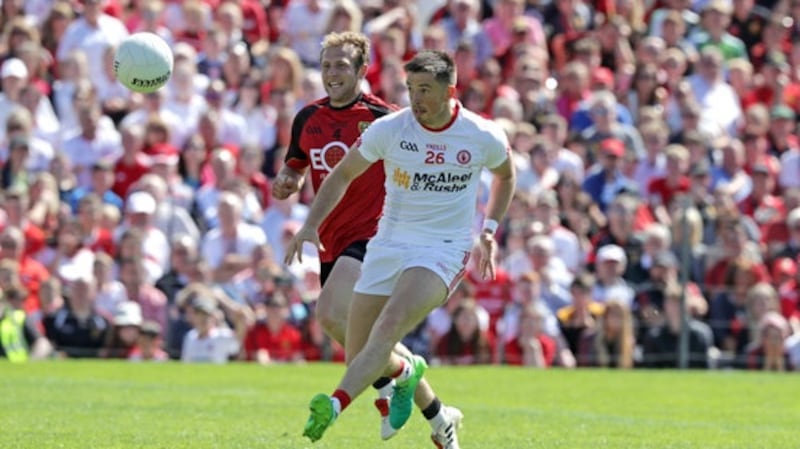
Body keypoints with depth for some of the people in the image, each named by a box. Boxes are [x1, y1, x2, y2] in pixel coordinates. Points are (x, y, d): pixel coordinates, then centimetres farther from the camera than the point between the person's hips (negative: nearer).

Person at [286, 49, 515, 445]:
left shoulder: (484, 137, -7)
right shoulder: (388, 129, -6)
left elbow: (505, 175, 16)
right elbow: (343, 175, 6)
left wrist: (489, 230, 9)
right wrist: (312, 224, -5)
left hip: (444, 250, -3)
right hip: (389, 245, 3)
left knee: (391, 323, -30)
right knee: (358, 355, 3)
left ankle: (334, 406, -44)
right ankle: (406, 372, 39)